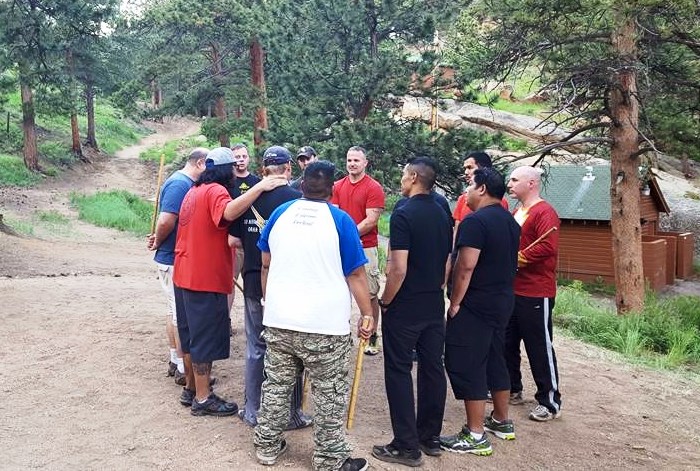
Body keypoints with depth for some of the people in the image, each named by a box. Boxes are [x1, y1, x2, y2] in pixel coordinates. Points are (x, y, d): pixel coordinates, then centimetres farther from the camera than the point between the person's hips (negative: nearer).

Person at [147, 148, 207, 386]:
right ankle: (184, 369, 9)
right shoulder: (180, 184, -19)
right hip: (176, 261, -10)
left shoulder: (184, 183, 13)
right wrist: (158, 242, -10)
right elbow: (166, 221, -27)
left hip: (175, 259, 10)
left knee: (176, 312, 17)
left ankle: (175, 361, 28)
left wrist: (159, 239, 2)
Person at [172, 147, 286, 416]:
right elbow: (229, 212, -36)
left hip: (184, 275, 10)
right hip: (206, 278, -10)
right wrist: (260, 187, -35)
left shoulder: (195, 191, 15)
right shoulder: (216, 190, -15)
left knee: (191, 334, 18)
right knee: (206, 338, 0)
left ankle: (191, 388, 30)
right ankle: (203, 399, 8)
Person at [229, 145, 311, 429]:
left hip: (254, 282, 3)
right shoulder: (297, 199, -12)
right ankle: (290, 414, 18)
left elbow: (234, 239, 5)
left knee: (255, 348, 14)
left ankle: (253, 411, 24)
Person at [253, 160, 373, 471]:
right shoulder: (340, 220, -7)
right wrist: (367, 314, 1)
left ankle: (267, 446, 29)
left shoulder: (280, 213, 5)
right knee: (330, 394, 7)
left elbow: (266, 265, 14)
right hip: (325, 324, -4)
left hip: (278, 319, 5)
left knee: (276, 385, 17)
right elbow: (356, 275, -8)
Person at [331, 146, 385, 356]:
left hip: (366, 248, -4)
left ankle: (372, 337, 9)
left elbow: (371, 221, -11)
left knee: (370, 295, 0)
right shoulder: (338, 186, 9)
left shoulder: (374, 187, -5)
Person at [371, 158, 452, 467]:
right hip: (435, 307, 7)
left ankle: (406, 447, 5)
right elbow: (446, 265, 14)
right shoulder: (443, 217, 8)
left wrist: (384, 302, -8)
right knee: (432, 369, 12)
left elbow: (399, 270, -20)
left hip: (404, 308, -7)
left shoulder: (404, 215, -15)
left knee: (399, 372, 1)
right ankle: (430, 438, 23)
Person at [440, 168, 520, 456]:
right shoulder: (510, 221, 11)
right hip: (503, 301, 9)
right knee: (494, 360, 19)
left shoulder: (475, 221, -18)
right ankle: (502, 422, 30)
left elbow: (465, 267, -23)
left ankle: (475, 437, 1)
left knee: (466, 366, -3)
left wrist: (454, 303, -15)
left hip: (475, 305, -9)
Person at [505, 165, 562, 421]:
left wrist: (517, 258, -19)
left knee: (539, 348, -2)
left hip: (536, 294, -10)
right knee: (507, 343, 16)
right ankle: (512, 390, 31)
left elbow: (548, 247, -26)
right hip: (512, 290, 10)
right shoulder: (516, 213, 16)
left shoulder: (544, 212, -15)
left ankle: (550, 402, 10)